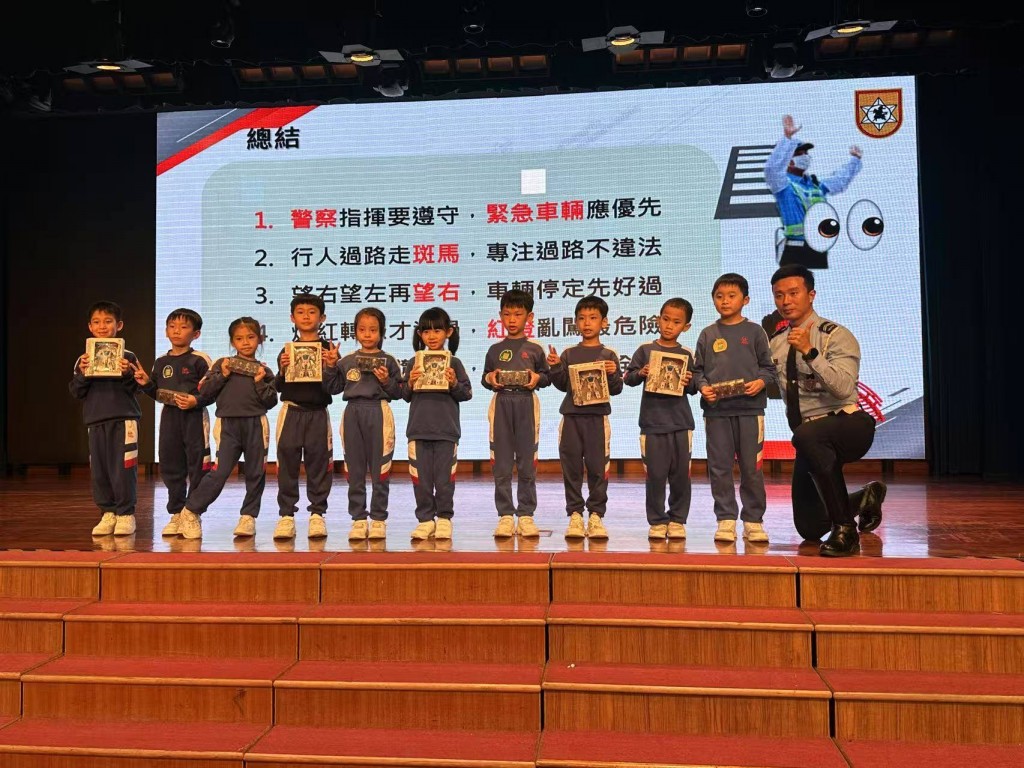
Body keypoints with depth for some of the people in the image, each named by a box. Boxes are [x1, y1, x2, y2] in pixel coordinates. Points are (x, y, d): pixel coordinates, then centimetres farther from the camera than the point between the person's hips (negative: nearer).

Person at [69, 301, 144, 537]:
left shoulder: (127, 357, 1)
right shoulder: (83, 359, 9)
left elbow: (134, 389, -1)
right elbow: (76, 392, 7)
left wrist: (126, 375, -18)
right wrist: (81, 374, -10)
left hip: (124, 419, -3)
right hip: (95, 420, 4)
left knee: (122, 468, -4)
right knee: (99, 470, 6)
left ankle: (125, 514, 6)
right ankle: (107, 513, 17)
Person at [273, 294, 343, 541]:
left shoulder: (329, 350, 2)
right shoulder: (287, 350, 7)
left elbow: (335, 388, -4)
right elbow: (279, 387, 3)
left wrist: (330, 367, -20)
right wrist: (283, 370, -15)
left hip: (318, 414, -1)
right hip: (291, 412, 1)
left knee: (318, 464, 3)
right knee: (287, 464, 2)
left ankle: (317, 514, 12)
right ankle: (286, 515, 9)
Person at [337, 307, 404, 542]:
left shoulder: (388, 361, 4)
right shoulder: (346, 361, 10)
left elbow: (398, 393, 4)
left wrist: (386, 381, -13)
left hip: (379, 412, -2)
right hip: (353, 412, 3)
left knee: (380, 469, 1)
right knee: (355, 469, 6)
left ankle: (379, 518, 10)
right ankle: (358, 518, 14)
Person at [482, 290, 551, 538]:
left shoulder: (535, 349, 8)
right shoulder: (495, 349, 11)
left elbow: (548, 376, 11)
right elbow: (485, 378, 14)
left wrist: (537, 378, -10)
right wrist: (490, 378, -7)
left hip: (527, 403, -1)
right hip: (501, 403, 1)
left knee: (527, 463, 2)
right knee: (501, 464, 1)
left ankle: (525, 515, 10)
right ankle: (505, 515, 8)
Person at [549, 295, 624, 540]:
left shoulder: (608, 355, 4)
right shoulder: (568, 354, 9)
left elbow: (616, 389, 2)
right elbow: (562, 385, 8)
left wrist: (613, 374, -17)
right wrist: (555, 367, -7)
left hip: (597, 416, -2)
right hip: (571, 416, 2)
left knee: (597, 467, 1)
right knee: (571, 467, 4)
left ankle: (596, 515, 10)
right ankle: (575, 514, 12)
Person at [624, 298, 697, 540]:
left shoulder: (687, 355, 7)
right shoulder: (645, 350, 4)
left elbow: (694, 389, 9)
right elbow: (627, 378, 3)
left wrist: (689, 382, -12)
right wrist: (640, 373, -16)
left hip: (681, 422, 1)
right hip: (652, 422, -1)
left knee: (681, 473, 5)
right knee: (655, 474, 1)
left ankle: (677, 519, 18)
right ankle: (657, 521, 13)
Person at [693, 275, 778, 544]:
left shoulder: (754, 332, 5)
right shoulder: (708, 334, 9)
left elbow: (768, 367, 7)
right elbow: (698, 369, 10)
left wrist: (760, 382, -12)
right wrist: (703, 387, -8)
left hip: (750, 408, -1)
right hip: (716, 410, 1)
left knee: (752, 467, 3)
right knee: (719, 467, 4)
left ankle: (753, 519, 13)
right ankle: (726, 519, 13)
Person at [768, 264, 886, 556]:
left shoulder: (836, 336, -12)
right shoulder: (776, 343, 6)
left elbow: (844, 388, -27)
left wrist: (810, 352, -35)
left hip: (848, 426, -7)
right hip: (810, 438, 7)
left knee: (806, 436, -42)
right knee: (809, 529, 11)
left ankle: (845, 529, -27)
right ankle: (866, 497, 42)